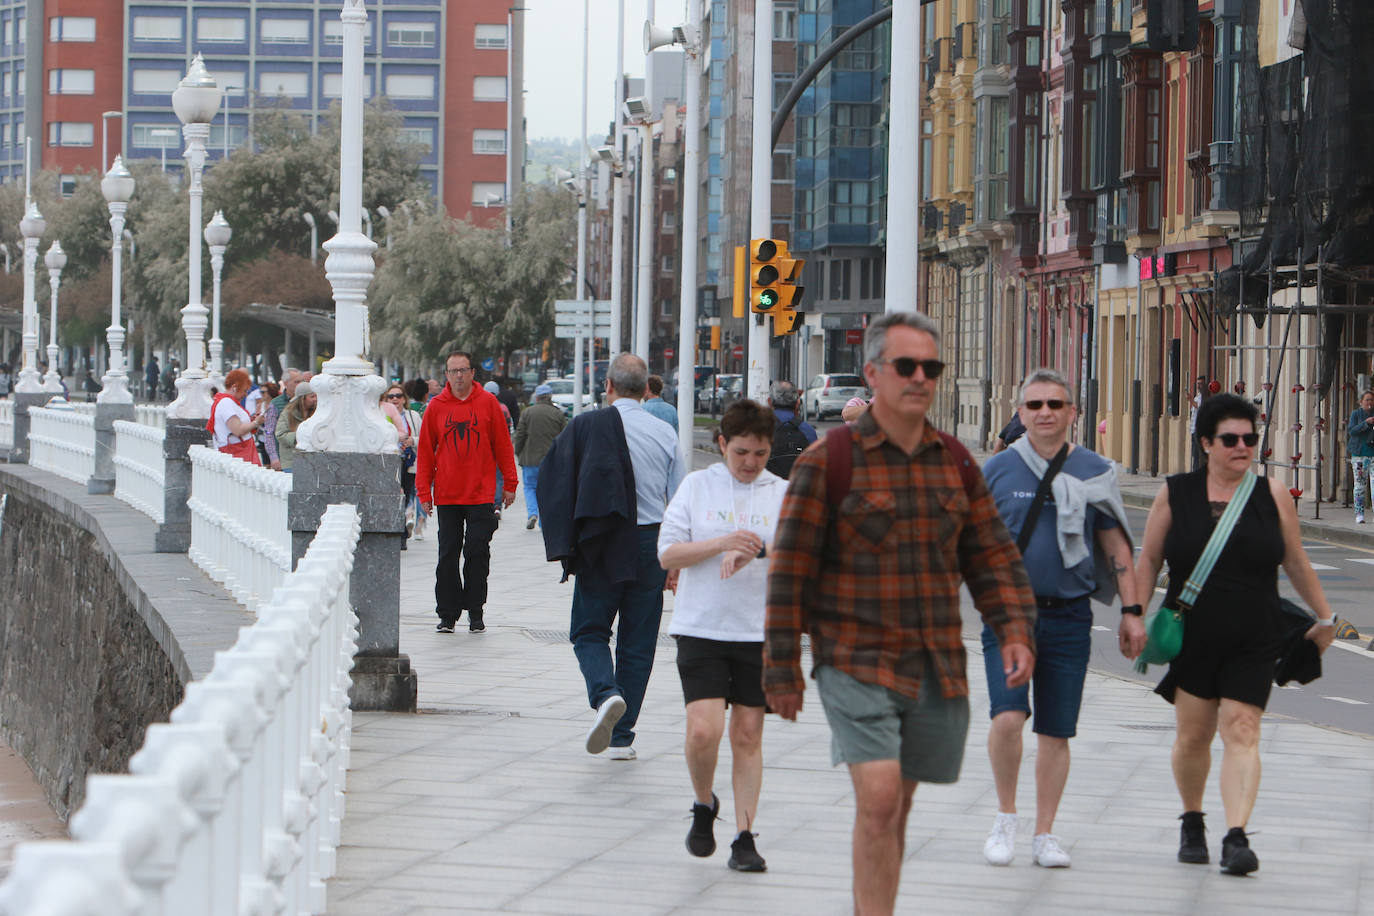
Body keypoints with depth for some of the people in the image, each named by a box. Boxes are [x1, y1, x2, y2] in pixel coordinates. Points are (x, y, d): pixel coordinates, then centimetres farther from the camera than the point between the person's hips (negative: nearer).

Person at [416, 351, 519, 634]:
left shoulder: (488, 403, 1)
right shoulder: (436, 407, 3)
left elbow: (503, 445, 5)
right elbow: (425, 450, 6)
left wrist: (509, 484, 3)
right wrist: (424, 491, 2)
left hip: (481, 495, -1)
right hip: (447, 495, 1)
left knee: (477, 554, -2)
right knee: (447, 556, 3)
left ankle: (475, 611, 8)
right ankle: (447, 613, 10)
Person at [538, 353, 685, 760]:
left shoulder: (585, 427, -5)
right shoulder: (665, 433, 1)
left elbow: (552, 482, -5)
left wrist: (565, 545, 6)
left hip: (602, 546, -2)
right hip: (650, 546, 2)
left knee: (589, 631, 11)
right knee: (637, 642, 9)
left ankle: (606, 693, -19)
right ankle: (622, 737, 10)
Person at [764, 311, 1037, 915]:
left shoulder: (956, 463, 10)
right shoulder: (828, 461, -7)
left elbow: (991, 557, 14)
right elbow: (790, 571, -5)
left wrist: (1015, 632, -2)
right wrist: (782, 672, -6)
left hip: (937, 667, 5)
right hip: (857, 662, -5)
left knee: (895, 808, 11)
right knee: (878, 799, -18)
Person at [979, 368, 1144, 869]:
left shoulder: (1094, 471, 4)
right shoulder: (997, 470, 2)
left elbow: (1116, 545, 9)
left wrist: (1131, 611, 4)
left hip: (1068, 615, 1)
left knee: (1055, 731, 5)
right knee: (1008, 716, -18)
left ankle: (1045, 835, 16)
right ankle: (1005, 818, 2)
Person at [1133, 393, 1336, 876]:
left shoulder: (1273, 494, 4)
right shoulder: (1175, 494, 3)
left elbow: (1296, 562, 14)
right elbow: (1148, 560, 8)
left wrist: (1324, 617, 17)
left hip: (1253, 644, 0)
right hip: (1190, 637, 0)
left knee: (1241, 732, -11)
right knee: (1192, 733, 6)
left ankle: (1237, 836, -17)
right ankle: (1192, 823, 29)